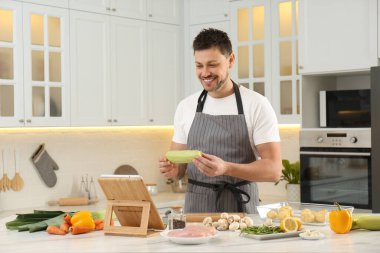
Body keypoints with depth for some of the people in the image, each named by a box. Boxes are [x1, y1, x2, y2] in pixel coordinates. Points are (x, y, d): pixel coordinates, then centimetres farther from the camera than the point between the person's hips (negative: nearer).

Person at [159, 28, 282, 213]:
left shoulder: (257, 105, -3)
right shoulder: (185, 107, 9)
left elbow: (273, 170, -7)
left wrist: (226, 168, -21)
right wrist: (172, 169, -7)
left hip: (240, 210, -3)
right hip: (195, 209, 3)